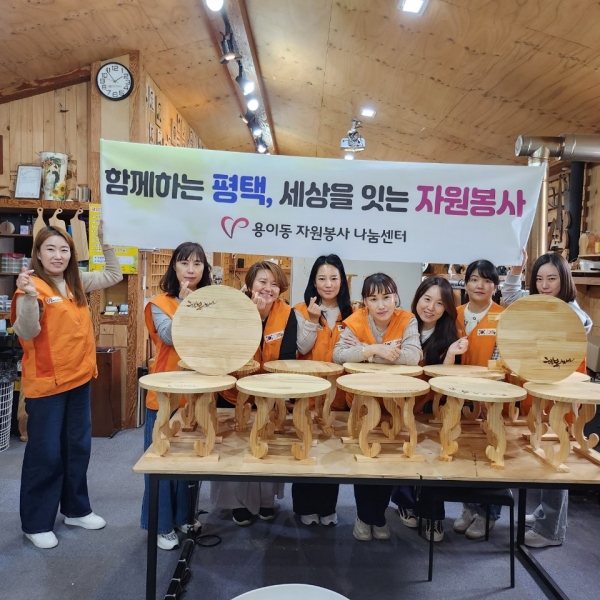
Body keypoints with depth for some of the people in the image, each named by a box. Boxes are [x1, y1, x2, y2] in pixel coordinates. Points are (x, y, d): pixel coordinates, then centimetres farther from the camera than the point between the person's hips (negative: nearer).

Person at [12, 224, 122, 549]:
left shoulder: (77, 283, 6)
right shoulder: (33, 287, -13)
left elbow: (114, 275, 16)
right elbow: (27, 333, -19)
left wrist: (106, 240, 6)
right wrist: (28, 297, -34)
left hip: (79, 378, 7)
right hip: (45, 383, -7)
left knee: (78, 447, 16)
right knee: (45, 454, 4)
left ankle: (76, 509, 33)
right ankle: (36, 523, 21)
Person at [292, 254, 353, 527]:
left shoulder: (350, 312, 5)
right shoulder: (302, 310, -1)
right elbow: (302, 348, -11)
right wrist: (312, 320, -21)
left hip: (338, 392, 2)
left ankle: (327, 507, 26)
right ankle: (305, 507, 22)